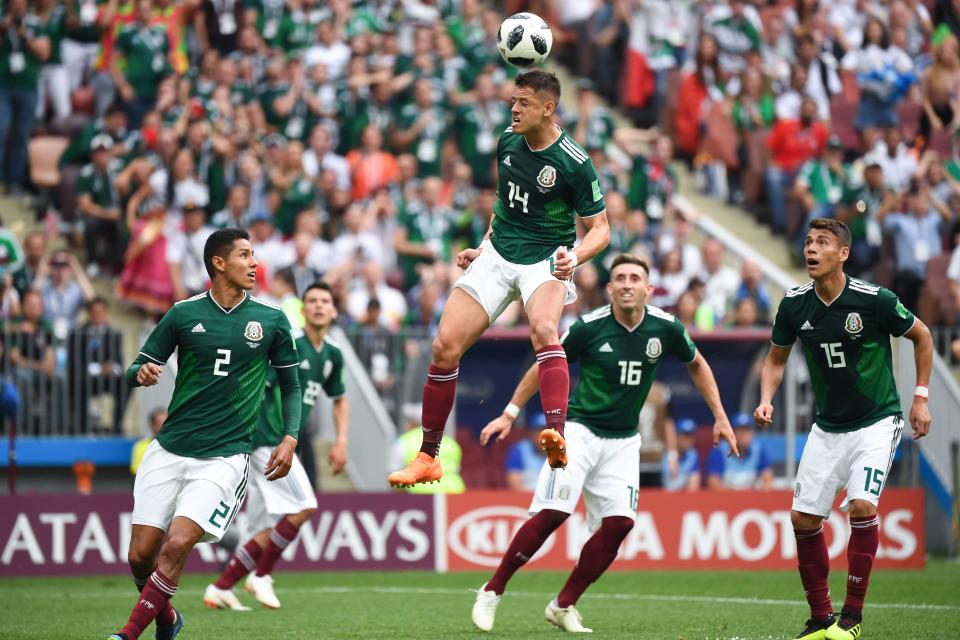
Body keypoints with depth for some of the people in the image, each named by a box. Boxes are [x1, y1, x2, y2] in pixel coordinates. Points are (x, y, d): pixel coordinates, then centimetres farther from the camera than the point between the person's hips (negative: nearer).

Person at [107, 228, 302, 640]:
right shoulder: (184, 314, 3)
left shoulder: (271, 321, 4)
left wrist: (290, 438, -1)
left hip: (225, 456, -2)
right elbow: (137, 369, 8)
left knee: (176, 545, -20)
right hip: (169, 450, 2)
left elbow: (291, 385, 14)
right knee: (141, 555, -2)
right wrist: (142, 373, -16)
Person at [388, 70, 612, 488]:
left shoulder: (575, 163, -14)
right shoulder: (508, 142, 3)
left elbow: (600, 229, -8)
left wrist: (575, 256, -28)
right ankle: (427, 459, 7)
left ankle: (557, 439, -51)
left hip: (546, 261, -5)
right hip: (498, 254, 5)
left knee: (543, 329, -37)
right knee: (445, 347, -6)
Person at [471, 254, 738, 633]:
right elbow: (545, 366, 1)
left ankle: (564, 606, 4)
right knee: (552, 513, -18)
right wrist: (509, 414, -2)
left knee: (619, 524, -10)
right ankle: (492, 592, -6)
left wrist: (720, 417, 11)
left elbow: (697, 364, 14)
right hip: (579, 430, -3)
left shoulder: (666, 328, -6)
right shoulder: (588, 327, -13)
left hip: (622, 441, 4)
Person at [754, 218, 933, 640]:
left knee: (861, 505, -22)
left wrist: (921, 397, -2)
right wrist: (766, 400, -8)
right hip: (828, 427, 5)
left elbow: (921, 336, -1)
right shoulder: (795, 304, -6)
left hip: (877, 421, -5)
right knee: (803, 517, 0)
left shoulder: (874, 300, -18)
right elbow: (776, 358, 10)